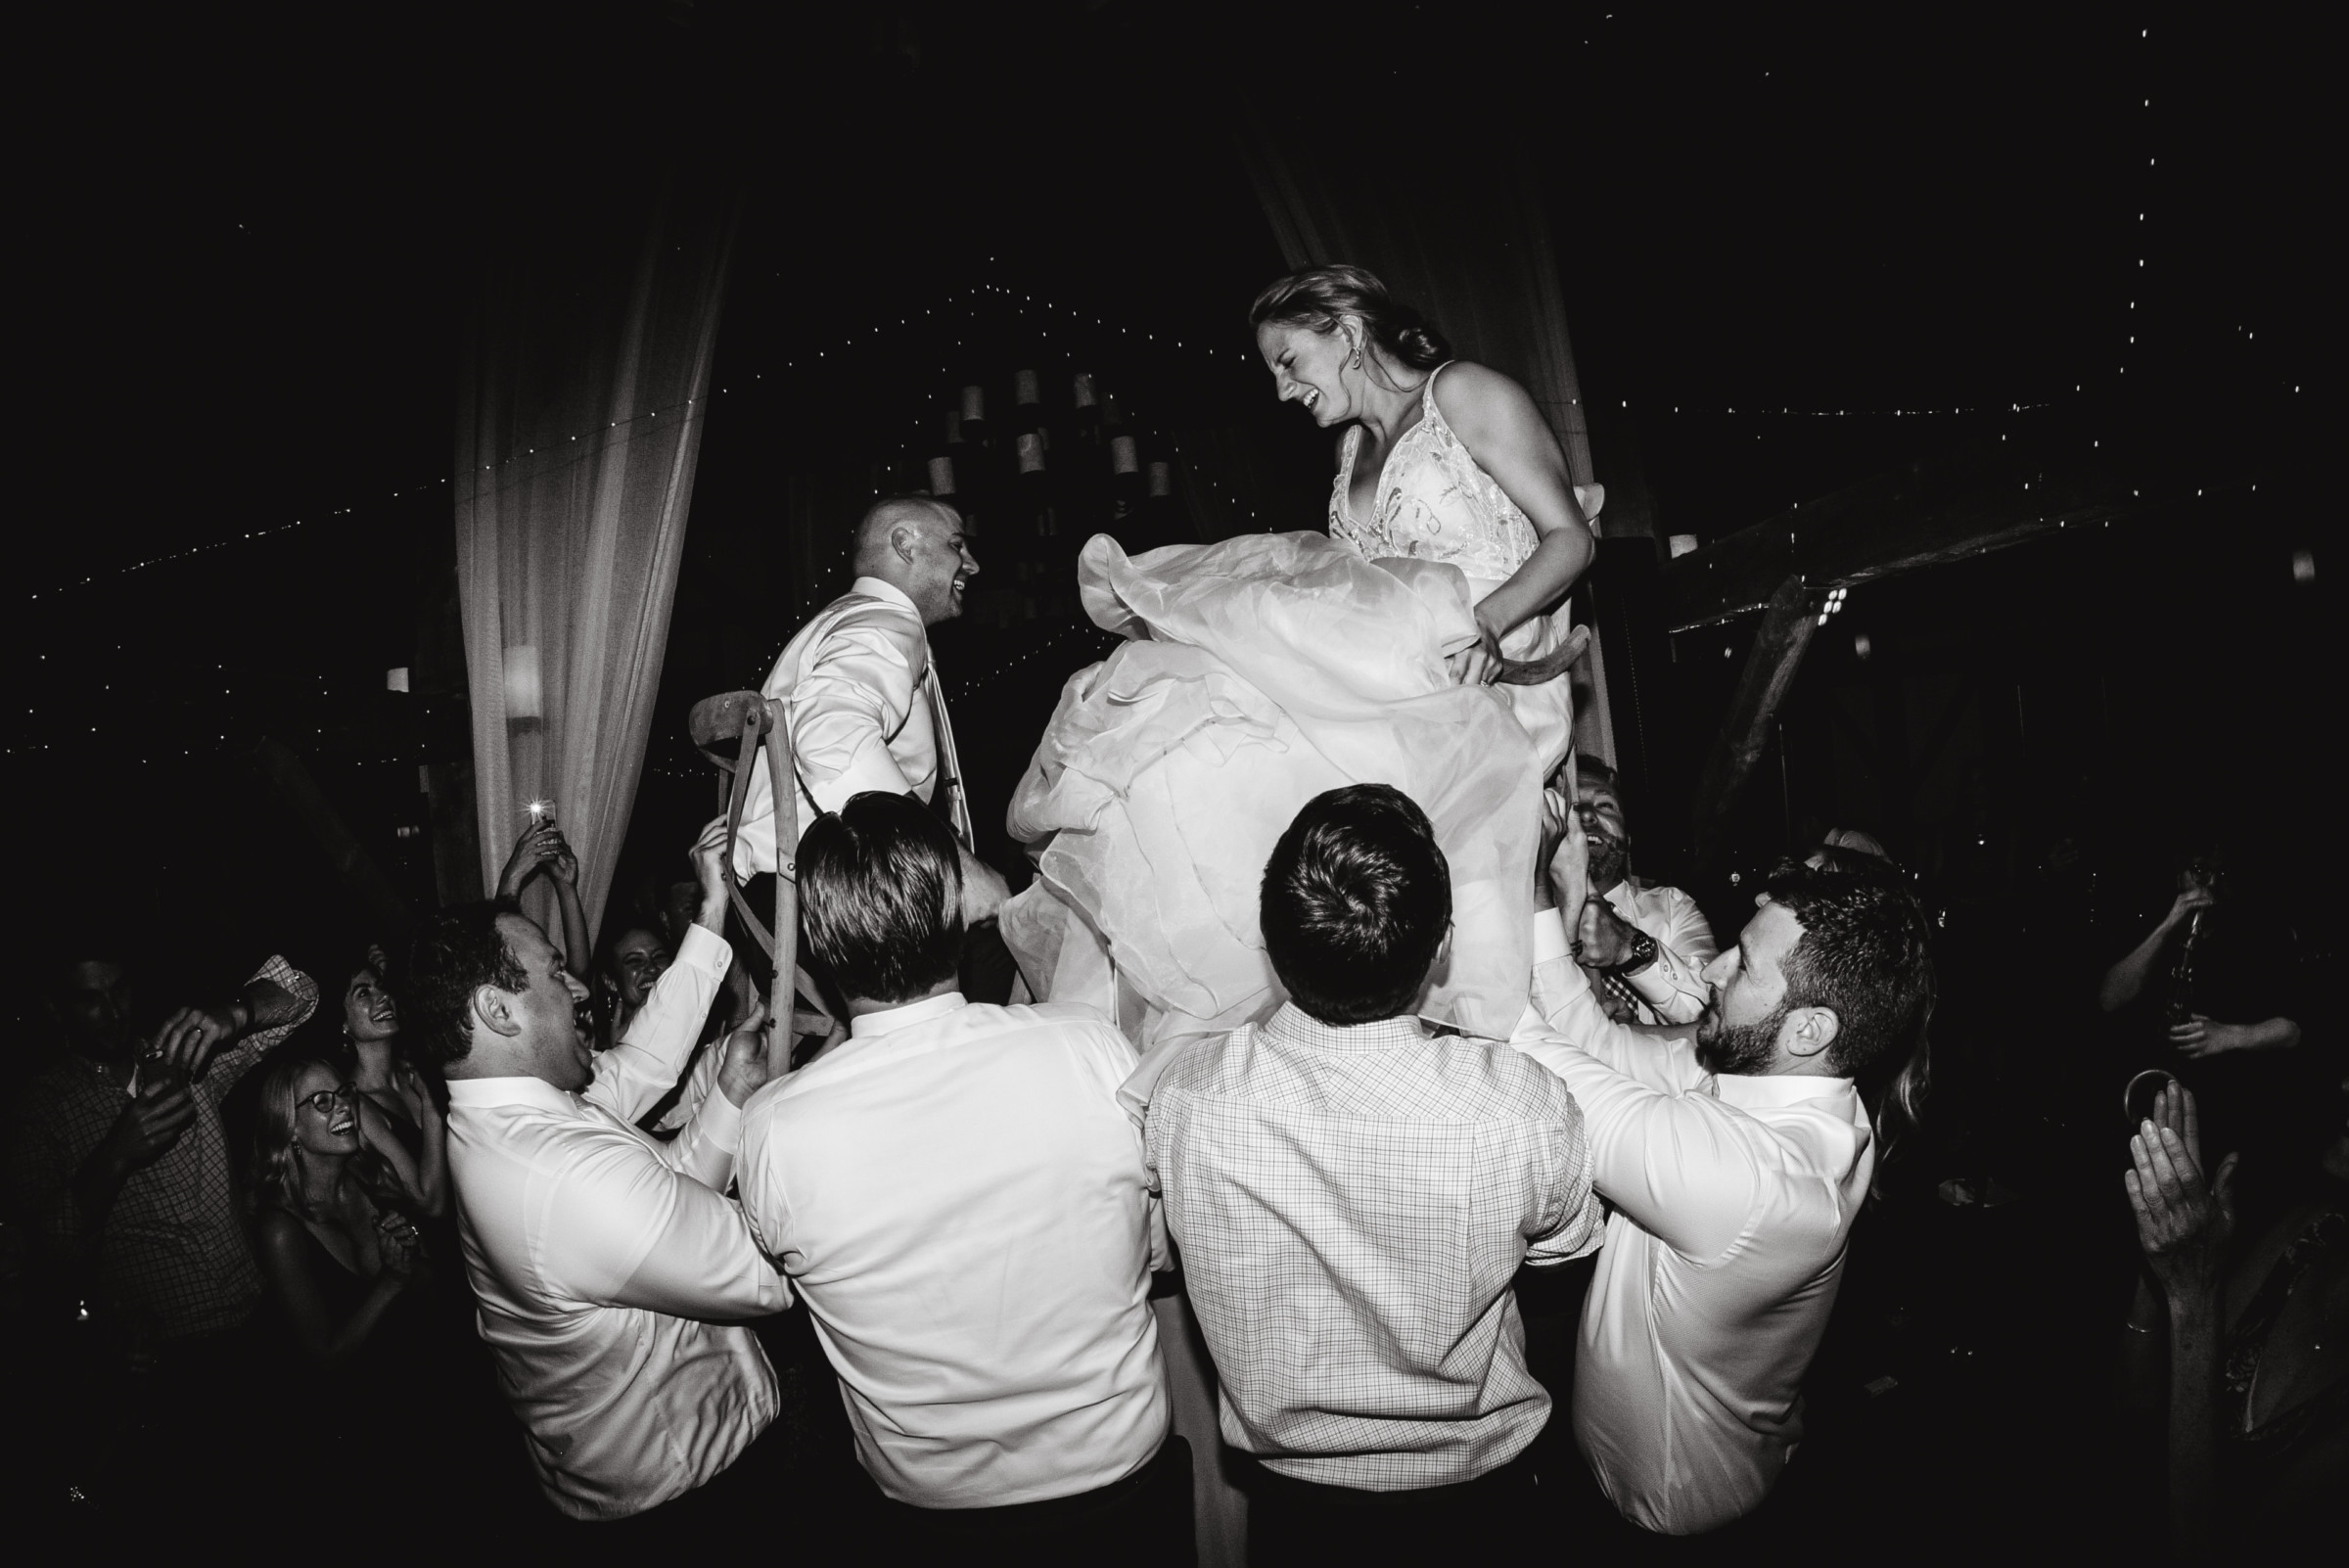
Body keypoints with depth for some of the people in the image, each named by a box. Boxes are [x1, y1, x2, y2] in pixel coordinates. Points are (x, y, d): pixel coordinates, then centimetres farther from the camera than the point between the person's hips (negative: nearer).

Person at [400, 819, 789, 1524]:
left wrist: (714, 912, 4)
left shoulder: (491, 1121, -4)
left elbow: (640, 1061, 7)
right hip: (672, 1475, -10)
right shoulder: (578, 1177, -36)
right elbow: (771, 1276, -29)